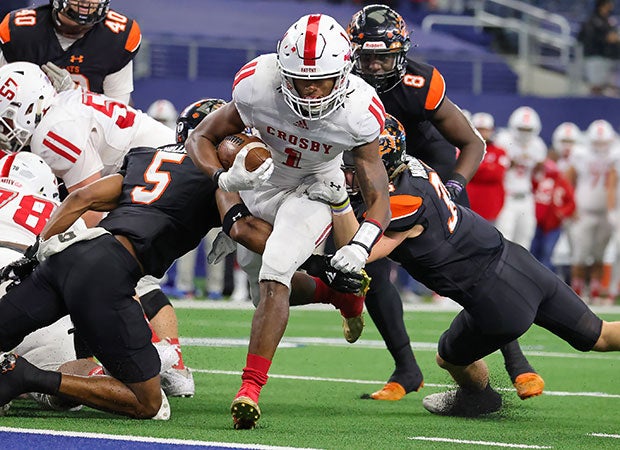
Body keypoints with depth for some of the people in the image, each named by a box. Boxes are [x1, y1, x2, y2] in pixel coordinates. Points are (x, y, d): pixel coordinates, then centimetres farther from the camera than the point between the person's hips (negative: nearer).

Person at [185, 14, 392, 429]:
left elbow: (379, 198, -23)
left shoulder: (358, 111, -30)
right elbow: (202, 137, -13)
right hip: (261, 181, 4)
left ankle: (251, 388, -25)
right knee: (263, 290, 17)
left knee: (274, 276, -25)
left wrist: (360, 248, -42)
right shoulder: (258, 87, -29)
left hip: (315, 189, -4)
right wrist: (222, 177, -35)